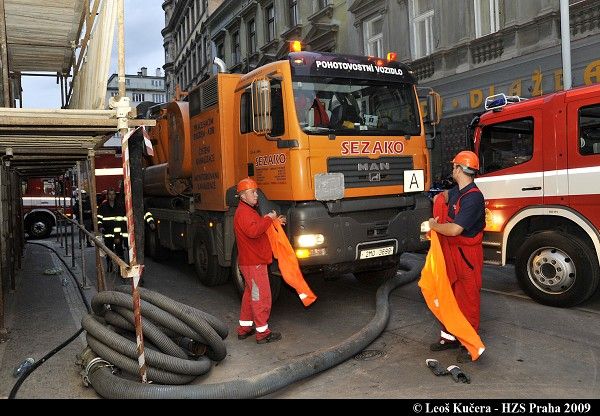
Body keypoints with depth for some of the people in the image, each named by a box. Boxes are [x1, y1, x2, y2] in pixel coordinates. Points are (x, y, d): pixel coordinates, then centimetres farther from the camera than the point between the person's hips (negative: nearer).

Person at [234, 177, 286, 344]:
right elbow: (253, 231, -32)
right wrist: (268, 219, -21)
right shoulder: (243, 212, -16)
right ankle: (262, 333, 4)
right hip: (253, 263, -11)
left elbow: (260, 228, 25)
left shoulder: (250, 210, 19)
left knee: (250, 294, 17)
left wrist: (275, 221, 11)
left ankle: (244, 329, 27)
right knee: (261, 296, -4)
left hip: (253, 261, 11)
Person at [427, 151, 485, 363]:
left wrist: (434, 226, -13)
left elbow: (455, 229, -29)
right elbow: (445, 196, 34)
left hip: (467, 254, -9)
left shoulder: (473, 197, -21)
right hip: (451, 251, 9)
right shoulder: (457, 191, 7)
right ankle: (450, 336, 27)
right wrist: (439, 198, 12)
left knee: (467, 298, 2)